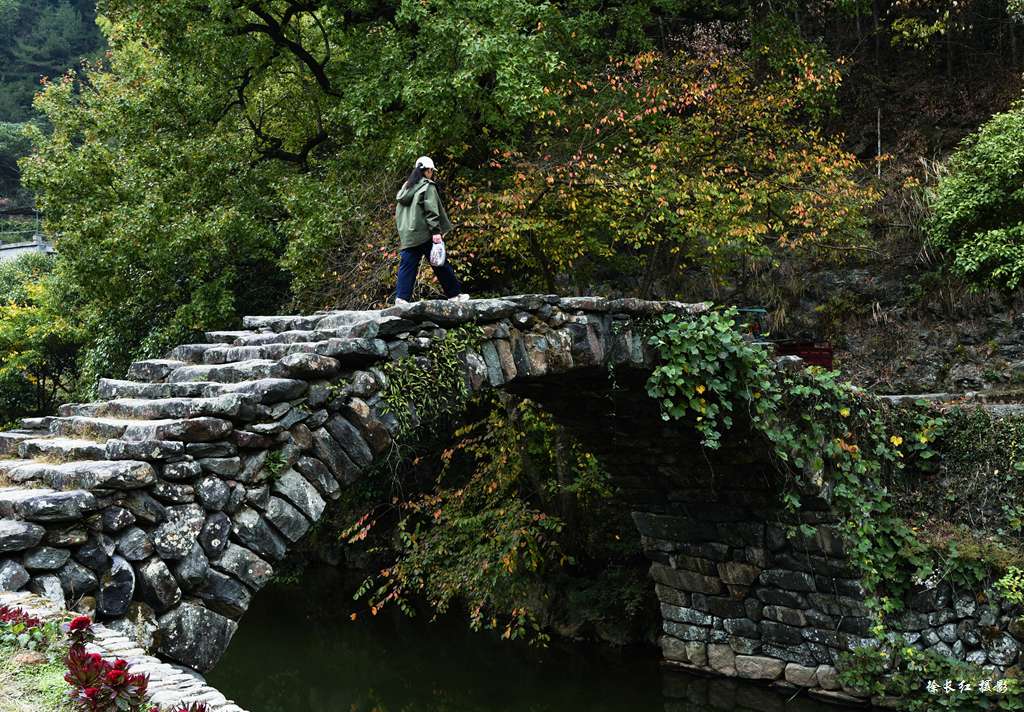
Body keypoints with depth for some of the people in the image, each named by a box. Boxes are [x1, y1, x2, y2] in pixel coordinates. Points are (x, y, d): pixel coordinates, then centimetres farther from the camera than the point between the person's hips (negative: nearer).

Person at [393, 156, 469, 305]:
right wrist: (436, 231, -17)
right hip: (424, 234, -6)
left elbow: (399, 211, 18)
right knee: (440, 264, 2)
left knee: (407, 266, 3)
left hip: (407, 235, 6)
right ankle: (454, 294, 9)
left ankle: (401, 297, -8)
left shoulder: (406, 187, 17)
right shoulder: (427, 186, -5)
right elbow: (431, 210, -14)